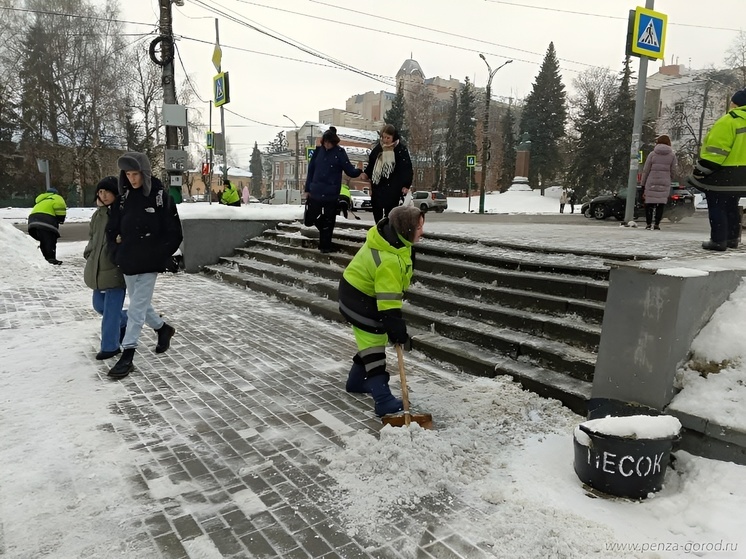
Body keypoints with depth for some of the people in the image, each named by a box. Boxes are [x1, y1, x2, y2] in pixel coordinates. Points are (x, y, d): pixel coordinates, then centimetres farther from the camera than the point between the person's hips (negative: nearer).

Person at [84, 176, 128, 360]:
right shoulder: (98, 214, 11)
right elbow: (92, 238, 22)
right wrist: (88, 255, 12)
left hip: (116, 269, -8)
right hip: (98, 268, 8)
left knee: (111, 308, -2)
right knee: (99, 304, 17)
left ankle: (110, 346, 11)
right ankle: (125, 321, 41)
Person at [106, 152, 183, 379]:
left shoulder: (160, 196, -10)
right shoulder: (124, 197, 4)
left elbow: (174, 234, -7)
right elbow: (112, 228, 13)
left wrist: (158, 256, -8)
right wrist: (117, 252, 3)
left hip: (148, 265, -6)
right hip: (128, 263, 6)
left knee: (136, 309, -5)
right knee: (140, 305, 16)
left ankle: (127, 356, 1)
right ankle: (163, 329, 40)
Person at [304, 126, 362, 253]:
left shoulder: (339, 152, -4)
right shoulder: (318, 151, 3)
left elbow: (349, 170, -8)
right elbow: (311, 170, 8)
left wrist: (359, 172, -29)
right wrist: (307, 189, 7)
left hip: (331, 194, -3)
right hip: (315, 192, 3)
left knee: (328, 221, 3)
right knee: (309, 220, 6)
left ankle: (325, 245, 19)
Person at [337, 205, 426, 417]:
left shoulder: (391, 236, -6)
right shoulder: (389, 259, -35)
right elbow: (389, 301, -33)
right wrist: (398, 330, -29)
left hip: (364, 292, 9)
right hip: (359, 298, -9)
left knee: (371, 341, 19)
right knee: (374, 345, -7)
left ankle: (357, 381, 36)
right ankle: (383, 399, -4)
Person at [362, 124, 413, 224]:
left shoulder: (401, 149, -8)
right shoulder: (378, 148, 8)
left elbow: (406, 167, -11)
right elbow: (371, 163, 17)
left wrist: (406, 185, -18)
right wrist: (366, 174, 1)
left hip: (392, 187, -6)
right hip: (378, 185, 6)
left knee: (389, 212, -5)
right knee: (376, 212, 12)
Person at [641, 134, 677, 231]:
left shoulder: (652, 154, 1)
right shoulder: (672, 155, 5)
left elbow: (645, 171, 0)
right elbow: (673, 172, 5)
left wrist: (643, 184, 6)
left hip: (651, 183, -1)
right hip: (665, 184, 1)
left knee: (649, 203, 5)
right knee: (661, 204, 6)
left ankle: (648, 223, 2)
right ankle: (656, 224, 3)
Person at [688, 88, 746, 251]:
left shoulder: (728, 121, -17)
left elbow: (715, 151, -21)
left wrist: (699, 172, -17)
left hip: (723, 174, -9)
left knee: (716, 207, -2)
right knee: (731, 207, 18)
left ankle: (718, 241, -2)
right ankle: (732, 238, 24)